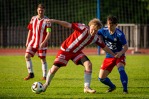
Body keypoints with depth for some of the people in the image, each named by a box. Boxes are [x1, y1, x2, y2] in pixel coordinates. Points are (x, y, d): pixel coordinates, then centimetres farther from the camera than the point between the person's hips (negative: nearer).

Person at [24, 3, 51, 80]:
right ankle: (30, 73, 1)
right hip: (33, 42, 4)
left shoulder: (46, 20, -10)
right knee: (27, 56, -8)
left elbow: (49, 33, -13)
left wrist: (44, 42, -23)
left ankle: (44, 76, 12)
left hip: (42, 43, -4)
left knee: (43, 59, 1)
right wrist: (27, 41, 10)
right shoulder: (33, 19, 5)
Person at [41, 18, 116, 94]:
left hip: (76, 52, 5)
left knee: (88, 64, -17)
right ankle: (46, 84, 21)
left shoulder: (96, 38, -8)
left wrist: (114, 55, 7)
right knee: (54, 69, -7)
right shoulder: (82, 28, -24)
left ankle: (87, 87, -12)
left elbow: (104, 47, 4)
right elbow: (68, 25, -28)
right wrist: (55, 21, -36)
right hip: (65, 50, -4)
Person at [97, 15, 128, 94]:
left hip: (119, 55, -5)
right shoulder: (104, 31, -9)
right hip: (109, 57, 5)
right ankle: (112, 86, 33)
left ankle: (125, 89, -30)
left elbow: (126, 47, -20)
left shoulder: (119, 34, -21)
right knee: (101, 78, 3)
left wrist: (121, 53, -41)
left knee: (121, 69, -35)